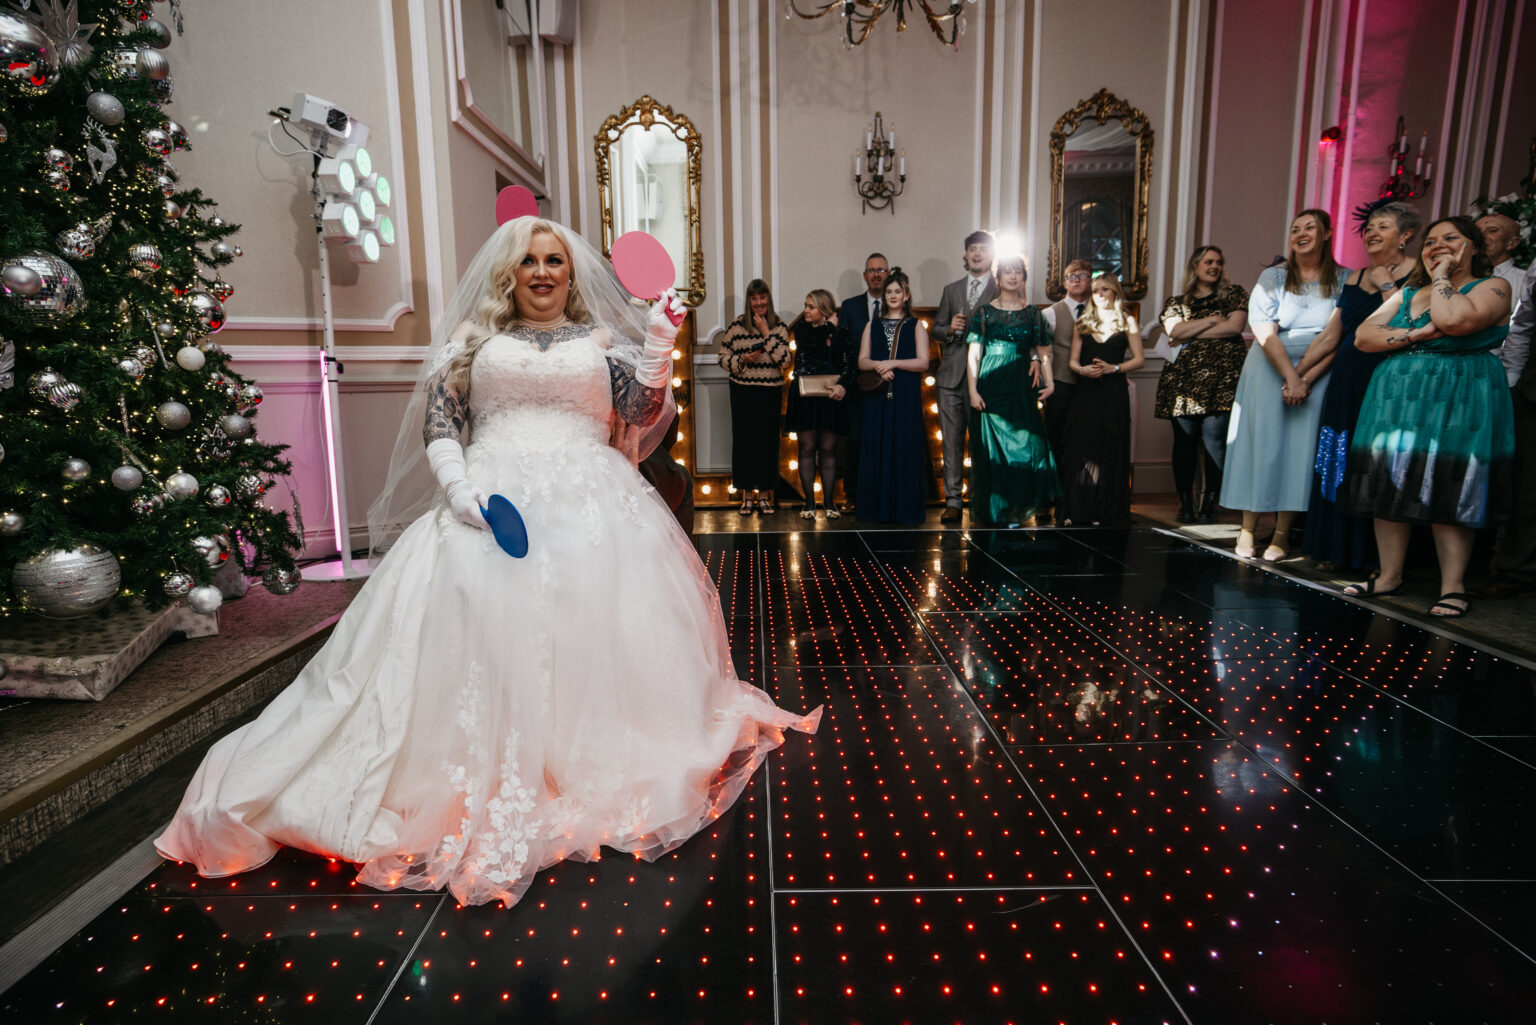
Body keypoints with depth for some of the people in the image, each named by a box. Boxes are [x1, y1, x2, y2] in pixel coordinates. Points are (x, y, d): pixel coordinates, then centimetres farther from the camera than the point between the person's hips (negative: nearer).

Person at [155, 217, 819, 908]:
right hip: (492, 501, 0)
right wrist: (457, 483, -9)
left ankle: (597, 779, 4)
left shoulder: (601, 340, 17)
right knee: (481, 629, -15)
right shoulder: (475, 339, 16)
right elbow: (439, 421, 8)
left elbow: (644, 413, 5)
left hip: (590, 504, 1)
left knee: (595, 627, -10)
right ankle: (482, 789, -5)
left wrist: (659, 340, -5)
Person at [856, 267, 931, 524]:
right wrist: (878, 365, -14)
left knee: (905, 447, -3)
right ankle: (878, 507, 5)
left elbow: (923, 362, -1)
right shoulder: (873, 325, 15)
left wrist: (894, 363, -13)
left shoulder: (915, 325, 8)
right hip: (878, 395, 2)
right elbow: (862, 360, 7)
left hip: (906, 396, -2)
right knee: (876, 447, 0)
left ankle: (906, 508, 2)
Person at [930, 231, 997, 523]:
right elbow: (936, 329, 17)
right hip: (951, 376, 3)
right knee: (952, 439, 1)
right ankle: (952, 501, 5)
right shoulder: (951, 290, 18)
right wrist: (949, 329, -3)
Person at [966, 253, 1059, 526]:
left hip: (1021, 388, 2)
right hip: (991, 386, -1)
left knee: (1024, 445, -5)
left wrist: (1049, 382, -6)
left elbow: (1043, 352, 9)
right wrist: (973, 391, -8)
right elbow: (973, 353, 1)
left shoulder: (1032, 313, 12)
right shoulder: (985, 312, 6)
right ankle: (992, 511, 10)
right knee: (991, 447, -1)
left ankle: (1016, 510, 7)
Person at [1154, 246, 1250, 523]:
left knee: (1214, 439, -8)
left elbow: (1235, 326, -2)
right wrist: (1212, 319, -1)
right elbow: (1174, 331, -1)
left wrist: (1191, 334, -1)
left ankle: (1209, 505, -3)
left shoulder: (1234, 294, 14)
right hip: (1183, 378, 1)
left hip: (1221, 378, -1)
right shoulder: (1176, 302, 16)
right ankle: (1185, 505, 4)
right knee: (1184, 441, -2)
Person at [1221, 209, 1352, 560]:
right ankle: (1247, 530, 0)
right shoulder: (1273, 277, 3)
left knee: (1301, 446, -5)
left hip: (1318, 375, 0)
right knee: (1261, 442, -3)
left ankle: (1282, 535, -1)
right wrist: (1290, 377, -18)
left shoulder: (1344, 280, 4)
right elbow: (1265, 334, -7)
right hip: (1270, 370, 0)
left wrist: (1305, 379, -14)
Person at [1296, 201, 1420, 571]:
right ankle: (1338, 551, 18)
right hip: (1347, 381, 6)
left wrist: (1386, 284, -9)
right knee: (1339, 467, 8)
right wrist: (1297, 375, 12)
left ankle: (1381, 557, 7)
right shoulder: (1355, 279, 15)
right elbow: (1330, 338, 16)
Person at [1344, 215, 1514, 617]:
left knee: (1448, 491, -7)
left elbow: (1453, 321, -21)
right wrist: (1415, 335, -9)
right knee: (1390, 485, 2)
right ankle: (1390, 576, 10)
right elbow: (1363, 336, 6)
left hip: (1458, 401, -5)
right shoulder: (1407, 292, 17)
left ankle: (1452, 587, 0)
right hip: (1397, 398, 5)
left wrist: (1442, 275, -6)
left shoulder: (1492, 287, 0)